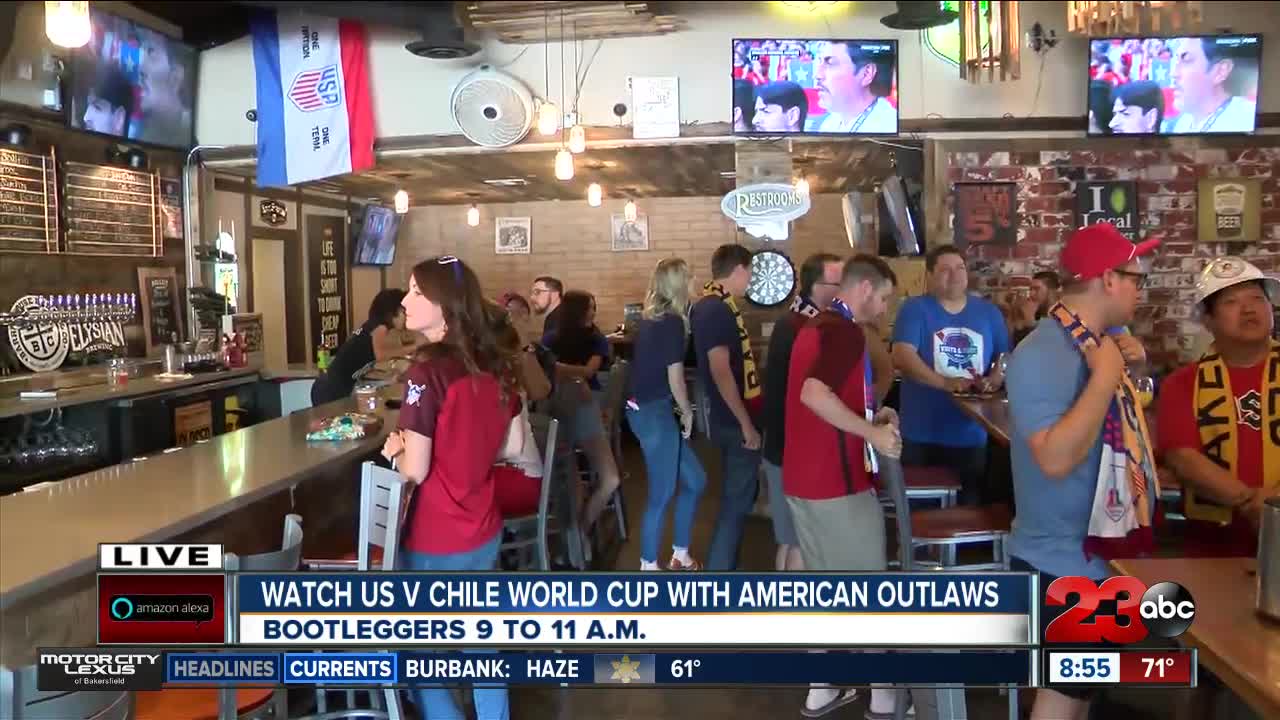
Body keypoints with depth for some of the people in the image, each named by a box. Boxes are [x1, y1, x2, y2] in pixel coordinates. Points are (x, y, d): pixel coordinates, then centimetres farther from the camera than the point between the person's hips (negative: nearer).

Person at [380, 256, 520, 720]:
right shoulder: (496, 367, 0)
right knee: (482, 642, 22)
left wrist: (395, 450, 0)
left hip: (434, 543, -7)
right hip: (484, 532, 7)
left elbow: (415, 470, -20)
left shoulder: (428, 372, -21)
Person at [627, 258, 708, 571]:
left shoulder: (649, 318, 11)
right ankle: (649, 567, 15)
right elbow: (675, 378, -15)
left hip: (643, 407, 9)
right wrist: (687, 412, 0)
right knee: (662, 494, 3)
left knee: (694, 480, 17)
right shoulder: (672, 322, -15)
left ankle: (680, 555, 27)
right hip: (656, 412, -9)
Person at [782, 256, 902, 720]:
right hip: (838, 483, -9)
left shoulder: (814, 327, 15)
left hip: (803, 479, 9)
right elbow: (815, 394, -31)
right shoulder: (845, 331, -16)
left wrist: (870, 416, 16)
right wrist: (873, 433, -27)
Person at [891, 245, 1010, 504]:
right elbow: (902, 356, -16)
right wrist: (945, 383, -27)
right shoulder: (915, 309, -3)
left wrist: (994, 380, -11)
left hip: (973, 434, 3)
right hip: (923, 434, -3)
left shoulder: (988, 312, 10)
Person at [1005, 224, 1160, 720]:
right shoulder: (1042, 355, -22)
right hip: (1064, 563, -9)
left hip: (1102, 555, 9)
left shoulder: (1101, 342, 6)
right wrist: (1105, 377, -27)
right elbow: (1055, 458, -33)